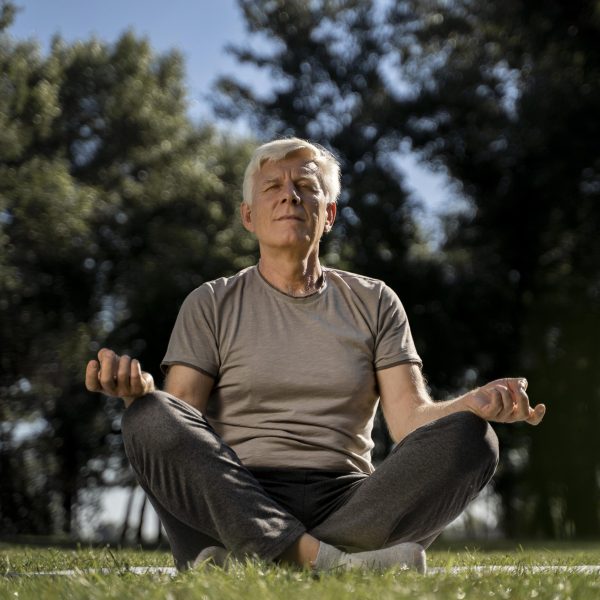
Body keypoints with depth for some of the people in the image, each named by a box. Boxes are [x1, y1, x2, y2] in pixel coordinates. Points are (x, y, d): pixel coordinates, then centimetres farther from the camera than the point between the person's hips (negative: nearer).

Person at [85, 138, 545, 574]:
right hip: (235, 505, -1)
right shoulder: (211, 305, 12)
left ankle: (240, 563, -31)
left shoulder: (374, 302, 16)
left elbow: (411, 418, 4)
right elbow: (179, 432, 0)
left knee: (469, 439, -24)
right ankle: (333, 562, -37)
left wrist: (474, 404, -17)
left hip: (346, 506, 2)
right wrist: (140, 388, -23)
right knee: (152, 417, -28)